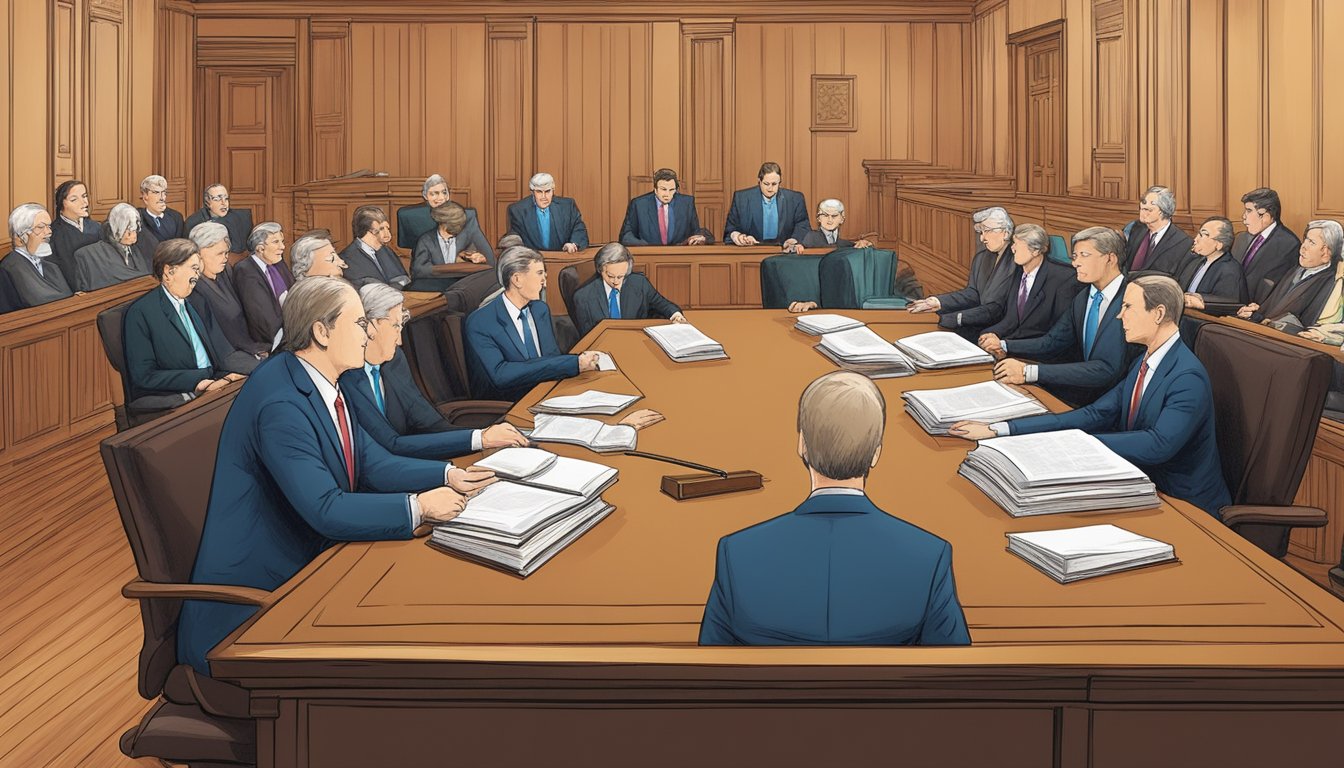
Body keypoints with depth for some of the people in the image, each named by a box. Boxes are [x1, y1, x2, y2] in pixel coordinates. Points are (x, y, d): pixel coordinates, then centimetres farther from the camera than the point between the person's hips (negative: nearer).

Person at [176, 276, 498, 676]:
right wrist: (418, 507, -26)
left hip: (307, 562, 9)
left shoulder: (324, 384, 5)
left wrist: (448, 475, -4)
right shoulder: (280, 403, -25)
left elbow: (374, 463, 8)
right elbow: (325, 510, -29)